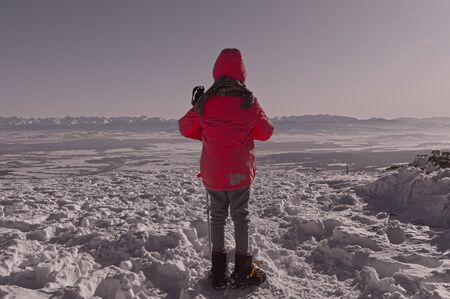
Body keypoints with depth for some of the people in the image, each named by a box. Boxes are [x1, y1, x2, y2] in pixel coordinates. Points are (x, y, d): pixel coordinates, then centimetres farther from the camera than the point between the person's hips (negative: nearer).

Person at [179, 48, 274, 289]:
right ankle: (243, 271, 19)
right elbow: (266, 132, 2)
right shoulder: (248, 102, -9)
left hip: (212, 171, 2)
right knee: (240, 216, 11)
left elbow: (185, 128, 4)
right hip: (240, 170, -1)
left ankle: (218, 271, 20)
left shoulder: (206, 102, -6)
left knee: (217, 216, 14)